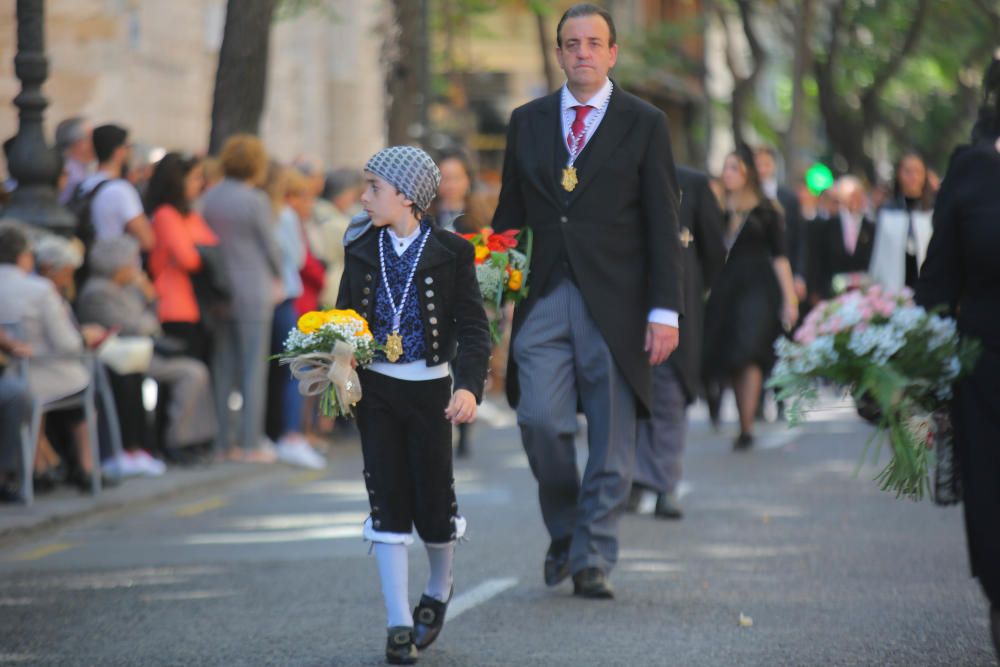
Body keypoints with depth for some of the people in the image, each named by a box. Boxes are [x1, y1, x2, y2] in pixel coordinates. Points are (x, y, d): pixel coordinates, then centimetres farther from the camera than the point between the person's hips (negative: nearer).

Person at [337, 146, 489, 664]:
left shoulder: (450, 252, -6)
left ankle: (439, 589, 33)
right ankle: (399, 625, 3)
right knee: (387, 500, -1)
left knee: (434, 500, 2)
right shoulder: (361, 248, 4)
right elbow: (344, 315, 11)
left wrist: (470, 387, -21)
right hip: (375, 388, 2)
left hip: (429, 388, -2)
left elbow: (473, 327, -8)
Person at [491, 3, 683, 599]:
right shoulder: (528, 122, 13)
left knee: (611, 442, 0)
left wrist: (665, 311, -6)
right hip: (545, 298, 2)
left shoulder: (645, 124, 4)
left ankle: (593, 560, 8)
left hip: (614, 304, -2)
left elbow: (663, 225, 1)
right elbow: (510, 214, 17)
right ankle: (564, 531, 13)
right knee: (541, 420, -10)